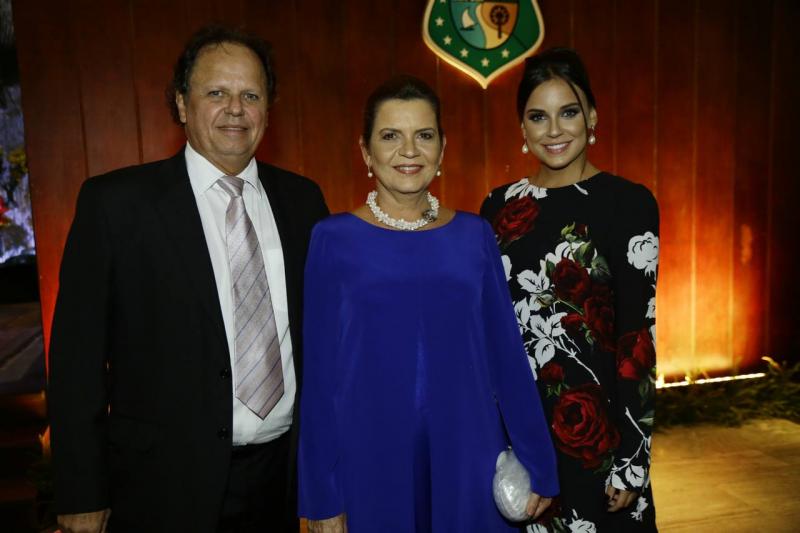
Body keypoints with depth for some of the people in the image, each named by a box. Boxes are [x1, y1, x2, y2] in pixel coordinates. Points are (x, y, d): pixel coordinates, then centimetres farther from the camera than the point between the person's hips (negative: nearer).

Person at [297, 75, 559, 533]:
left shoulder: (474, 235, 1)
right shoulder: (335, 239, -5)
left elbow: (507, 355, 3)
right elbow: (321, 371, -4)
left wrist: (539, 465, 3)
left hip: (467, 457, 2)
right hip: (369, 461, -1)